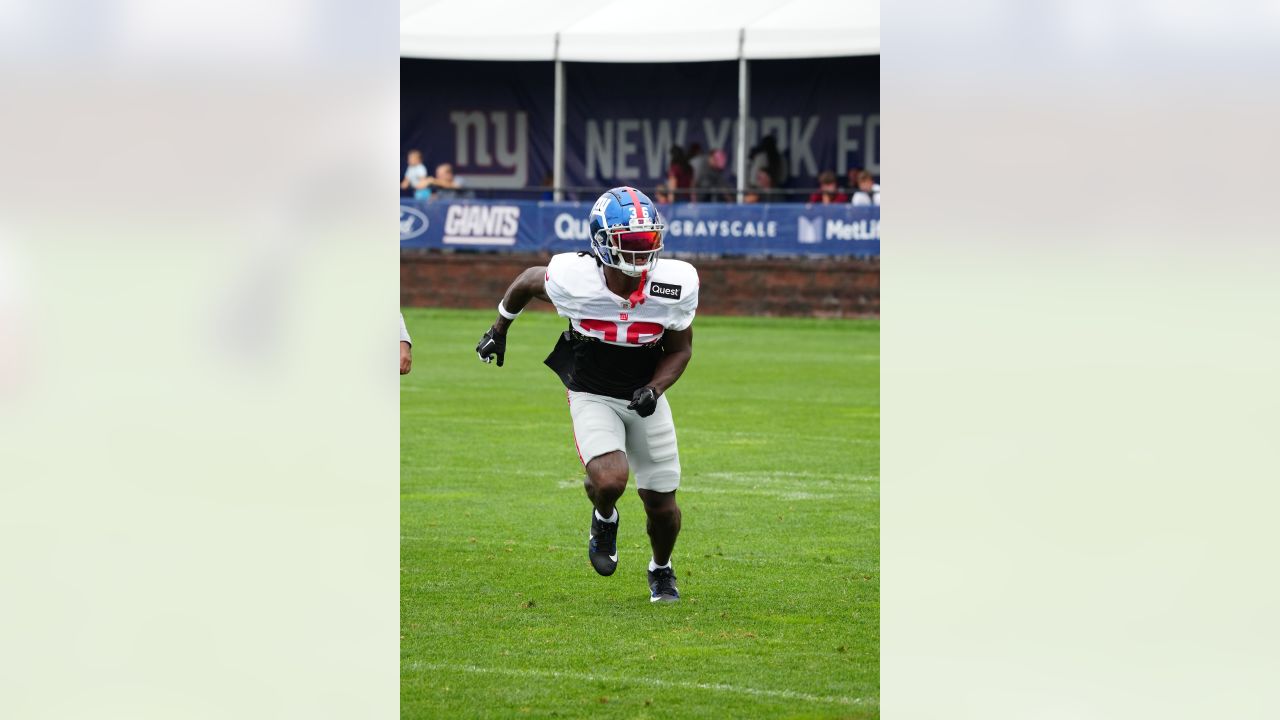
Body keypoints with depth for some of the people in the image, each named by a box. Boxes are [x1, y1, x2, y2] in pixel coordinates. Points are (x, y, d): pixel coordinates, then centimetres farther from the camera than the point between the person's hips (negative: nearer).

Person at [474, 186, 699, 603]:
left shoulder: (676, 285, -21)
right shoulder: (573, 280, -25)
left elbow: (680, 350, -4)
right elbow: (528, 281, -1)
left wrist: (655, 389, -22)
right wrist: (499, 329, 14)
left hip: (645, 397, 2)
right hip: (592, 395, -2)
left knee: (662, 505, 9)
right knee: (609, 480, -28)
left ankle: (661, 569, 43)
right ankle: (604, 520, 10)